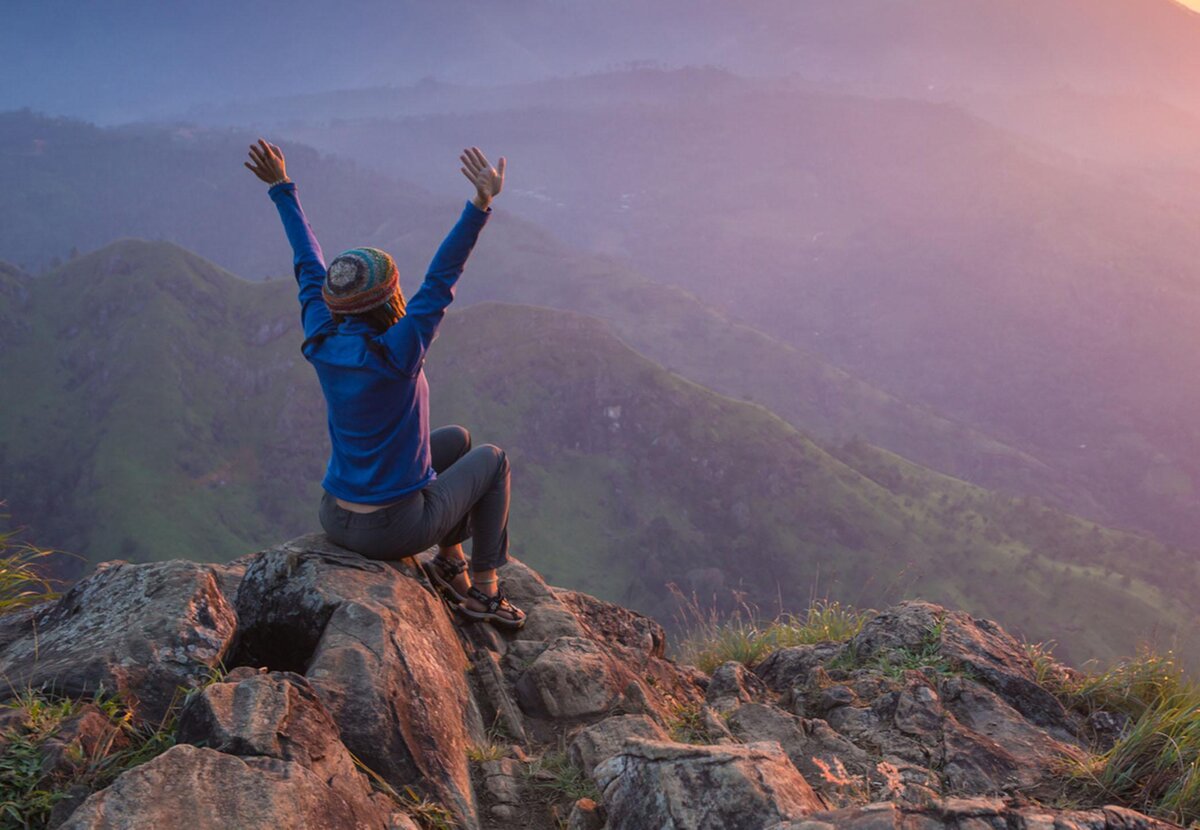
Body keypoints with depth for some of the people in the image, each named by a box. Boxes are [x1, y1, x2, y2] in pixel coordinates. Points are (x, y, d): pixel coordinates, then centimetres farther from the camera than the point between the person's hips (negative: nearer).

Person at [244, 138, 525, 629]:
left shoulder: (322, 344, -9)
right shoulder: (397, 354, -26)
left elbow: (309, 269, 3)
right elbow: (442, 277, -30)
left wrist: (282, 188, 12)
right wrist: (482, 203, -35)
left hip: (336, 519, 7)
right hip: (395, 530, -7)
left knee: (457, 439, 25)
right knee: (491, 460, 19)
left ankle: (450, 561, 32)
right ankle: (483, 590, 22)